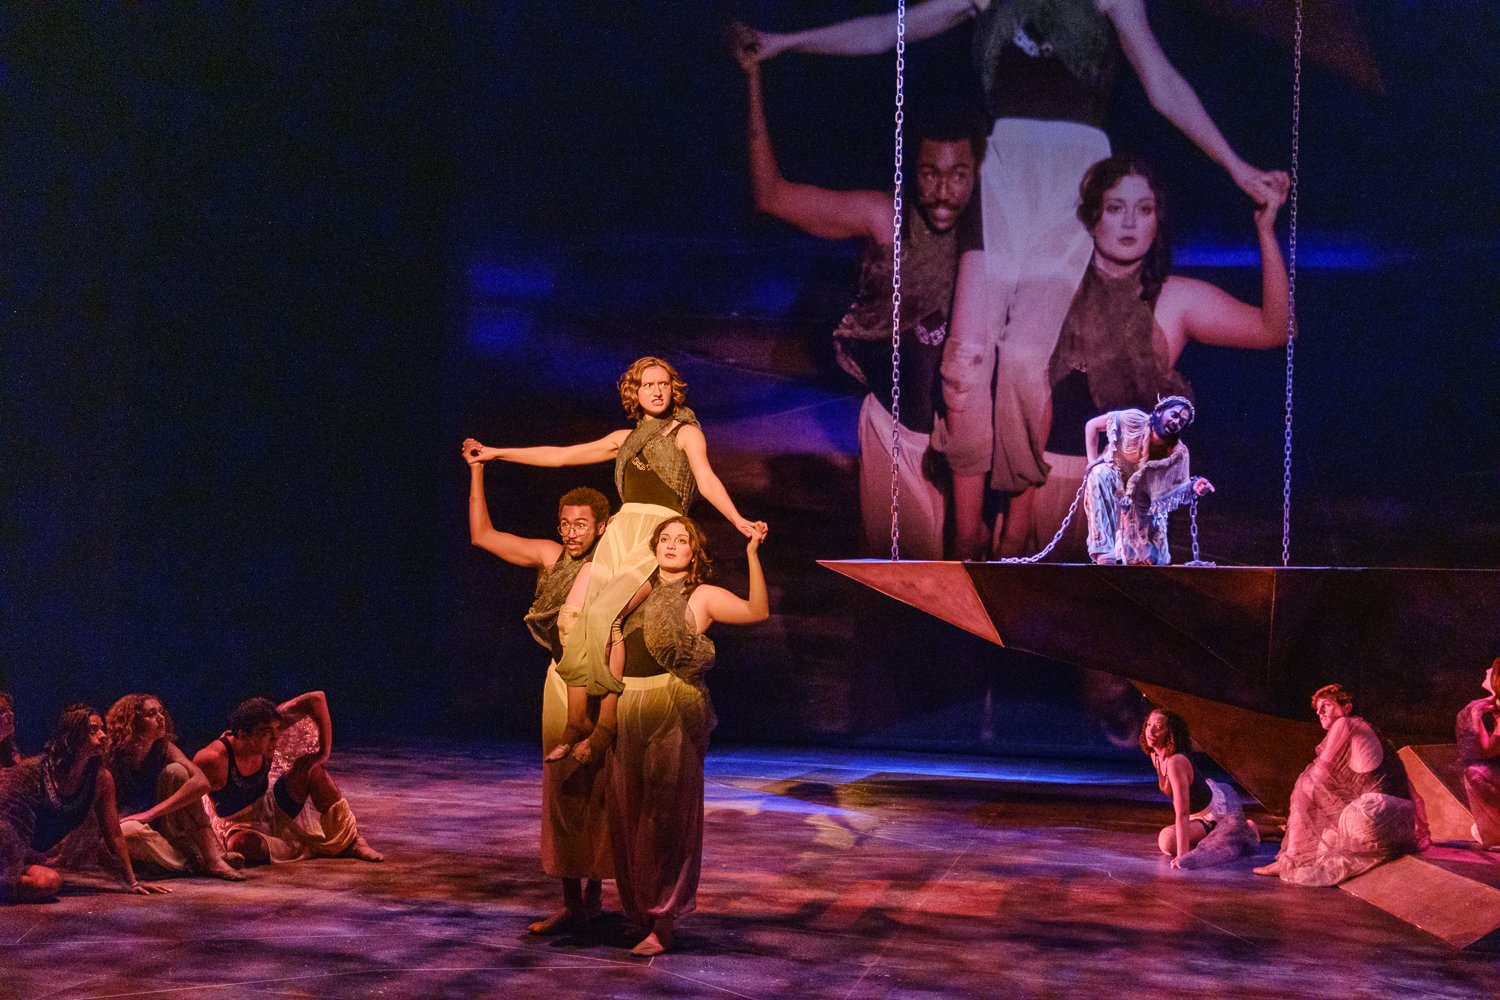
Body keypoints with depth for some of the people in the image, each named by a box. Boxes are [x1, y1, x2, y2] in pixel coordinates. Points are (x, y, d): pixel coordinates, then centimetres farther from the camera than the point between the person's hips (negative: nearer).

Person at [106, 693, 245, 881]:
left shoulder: (165, 749, -5)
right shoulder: (114, 756, -13)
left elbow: (201, 783, -21)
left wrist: (151, 813, -28)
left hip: (158, 826, 4)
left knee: (176, 771, -18)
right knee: (130, 830, -40)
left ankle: (213, 858, -24)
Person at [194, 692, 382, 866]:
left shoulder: (266, 725, -20)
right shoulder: (213, 760, -32)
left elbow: (316, 699, -18)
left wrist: (324, 752, -20)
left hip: (274, 807, 6)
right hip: (238, 824, -5)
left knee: (311, 765, -14)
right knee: (242, 844, -41)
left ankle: (352, 840, -11)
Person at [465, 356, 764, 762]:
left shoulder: (686, 432, 9)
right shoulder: (626, 439, 22)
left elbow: (707, 481, -7)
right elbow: (560, 456, 25)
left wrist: (738, 521, -26)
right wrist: (497, 453, 24)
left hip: (660, 533, -5)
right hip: (621, 531, 5)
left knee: (604, 614, -23)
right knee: (583, 622, -8)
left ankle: (607, 725, -17)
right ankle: (575, 726, -3)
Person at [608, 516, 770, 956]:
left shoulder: (702, 597, 5)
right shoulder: (637, 594, 17)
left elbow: (758, 611, -12)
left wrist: (752, 554, -18)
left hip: (674, 712, -5)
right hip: (628, 710, 5)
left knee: (667, 813, -4)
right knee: (625, 812, 6)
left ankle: (663, 923, 0)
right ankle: (636, 910, 19)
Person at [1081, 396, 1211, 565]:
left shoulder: (1177, 453, -16)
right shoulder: (1134, 420, -24)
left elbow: (1177, 488, -14)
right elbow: (1092, 425, -16)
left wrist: (1193, 487, -36)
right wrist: (1093, 462, -22)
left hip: (1141, 499, 3)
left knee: (1153, 561, -3)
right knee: (1100, 474, -40)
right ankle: (1104, 551, -40)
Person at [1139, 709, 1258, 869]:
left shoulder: (1176, 762, -36)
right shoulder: (1155, 756, -9)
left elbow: (1182, 813, -37)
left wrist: (1181, 855, -37)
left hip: (1223, 806, -8)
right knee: (1167, 842, 0)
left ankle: (1247, 832, 12)